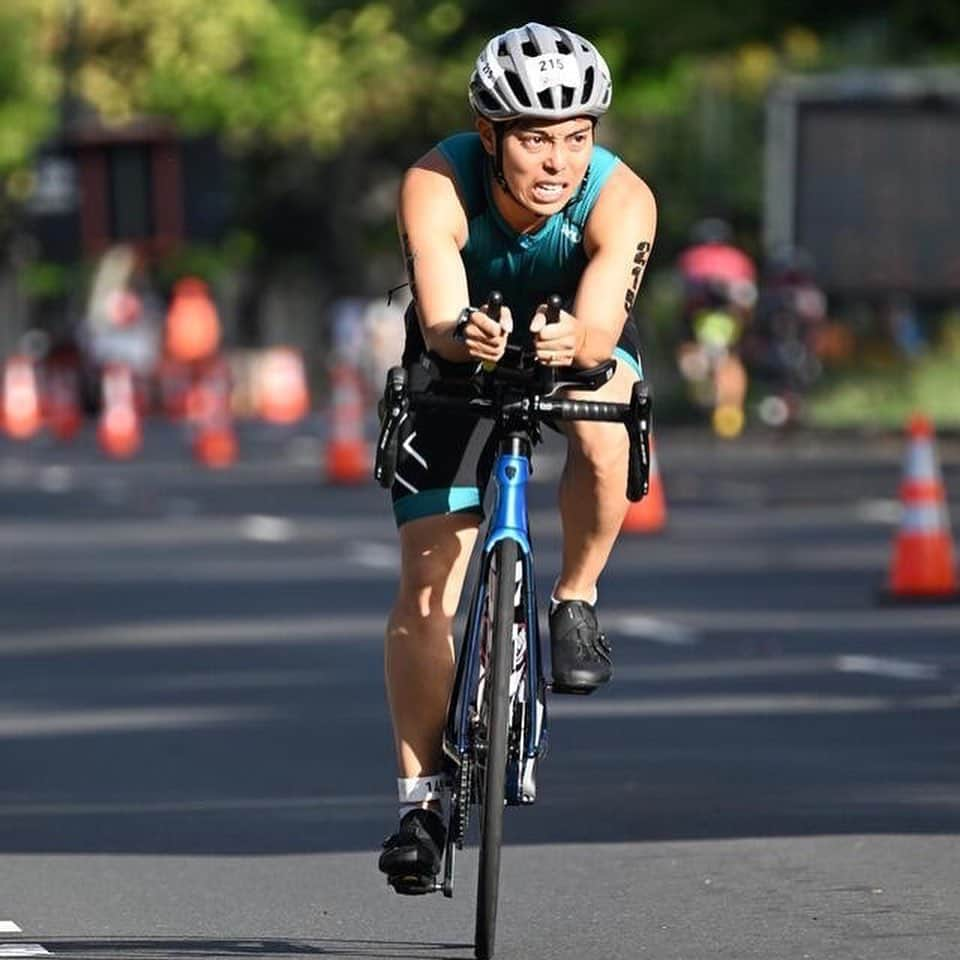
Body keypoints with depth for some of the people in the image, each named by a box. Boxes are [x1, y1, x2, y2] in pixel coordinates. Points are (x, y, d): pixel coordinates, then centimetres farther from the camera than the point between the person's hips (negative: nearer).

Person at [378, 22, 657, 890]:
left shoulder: (621, 200, -32)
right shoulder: (436, 187, -32)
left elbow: (602, 331, -43)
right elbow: (438, 321, -43)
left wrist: (571, 347, -66)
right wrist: (464, 336, -66)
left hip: (578, 345, 0)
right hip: (461, 359, 0)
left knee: (602, 432, -36)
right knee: (425, 582, -8)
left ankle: (576, 604, -10)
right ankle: (421, 794, 5)